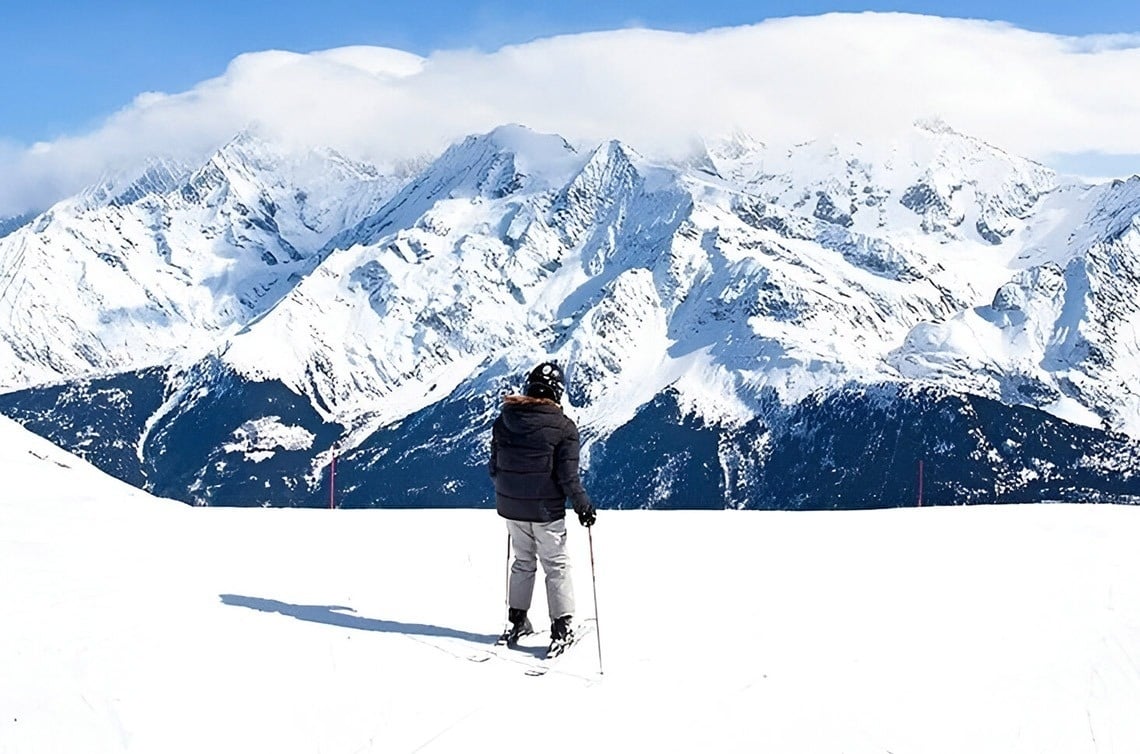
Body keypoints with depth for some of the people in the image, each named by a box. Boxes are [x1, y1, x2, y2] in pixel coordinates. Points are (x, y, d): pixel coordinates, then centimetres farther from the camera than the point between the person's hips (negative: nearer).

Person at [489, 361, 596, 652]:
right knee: (556, 566, 8)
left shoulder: (504, 420, -2)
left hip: (511, 507, 4)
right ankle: (561, 627, 7)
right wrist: (584, 506, -4)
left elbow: (495, 466, 6)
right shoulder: (563, 427, -16)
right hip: (546, 509, -4)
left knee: (523, 561, 21)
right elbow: (568, 476, -16)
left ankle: (516, 620, 25)